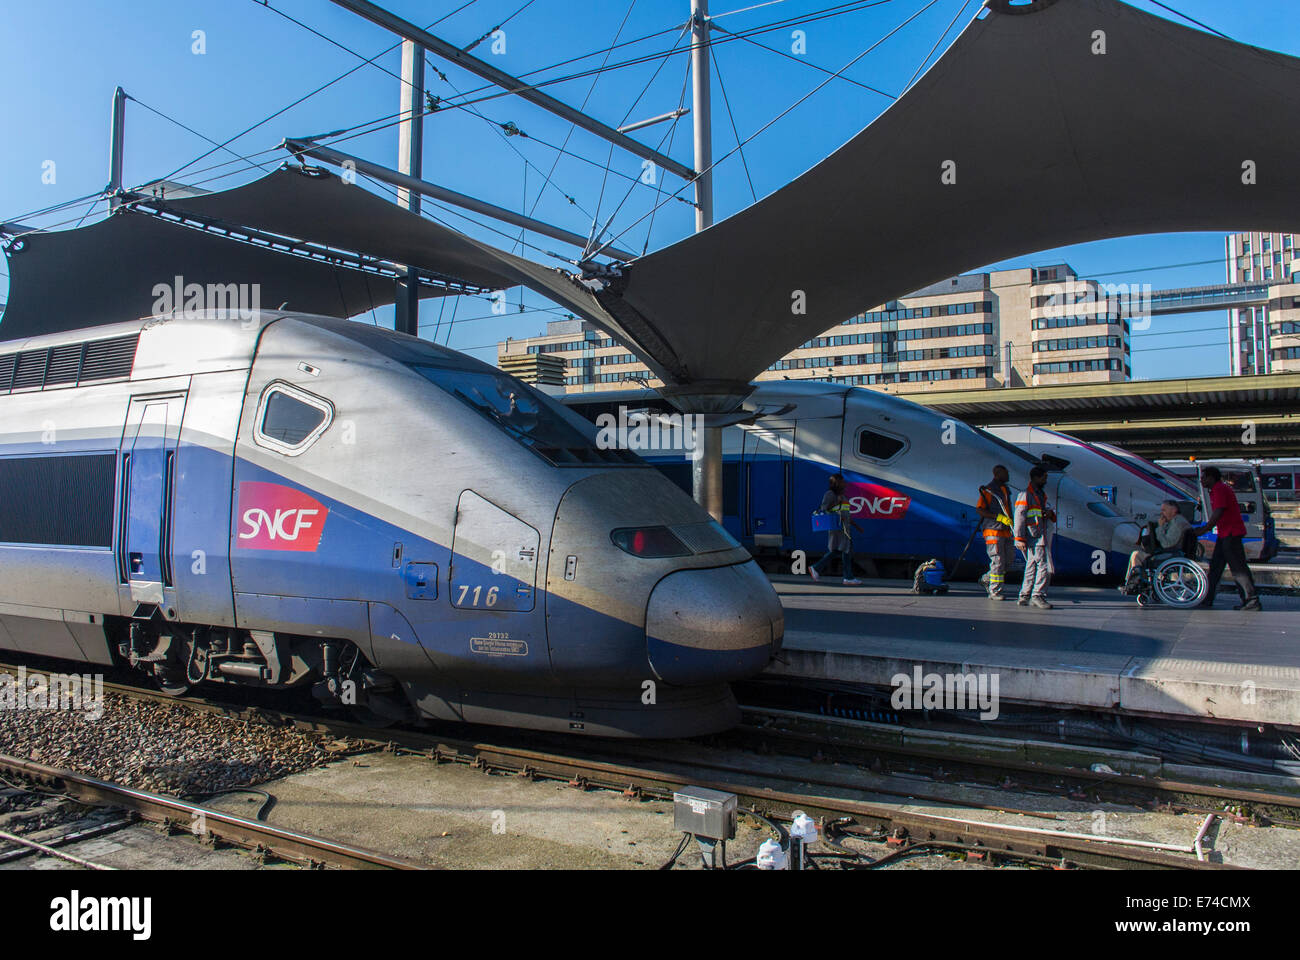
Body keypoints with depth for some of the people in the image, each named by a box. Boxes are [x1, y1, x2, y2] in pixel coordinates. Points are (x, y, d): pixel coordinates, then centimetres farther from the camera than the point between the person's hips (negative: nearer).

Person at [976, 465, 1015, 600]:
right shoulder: (988, 490, -9)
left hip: (1005, 531, 8)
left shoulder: (1006, 490, 18)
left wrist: (1011, 523, 24)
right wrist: (999, 517, -21)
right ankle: (994, 592, -2)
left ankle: (986, 579, 27)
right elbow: (980, 510, -15)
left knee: (1007, 563, 9)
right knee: (998, 562, -9)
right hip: (993, 531, -8)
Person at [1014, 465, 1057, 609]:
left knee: (1032, 567, 11)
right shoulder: (1025, 495, -8)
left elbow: (1044, 514, 29)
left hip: (1040, 537, 9)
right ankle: (1038, 595, -8)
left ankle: (1025, 597, 16)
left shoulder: (1040, 495, 21)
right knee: (1044, 566, -13)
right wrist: (1020, 538, -19)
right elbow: (1019, 517, -13)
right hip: (1033, 539, -9)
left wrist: (1050, 514, 3)